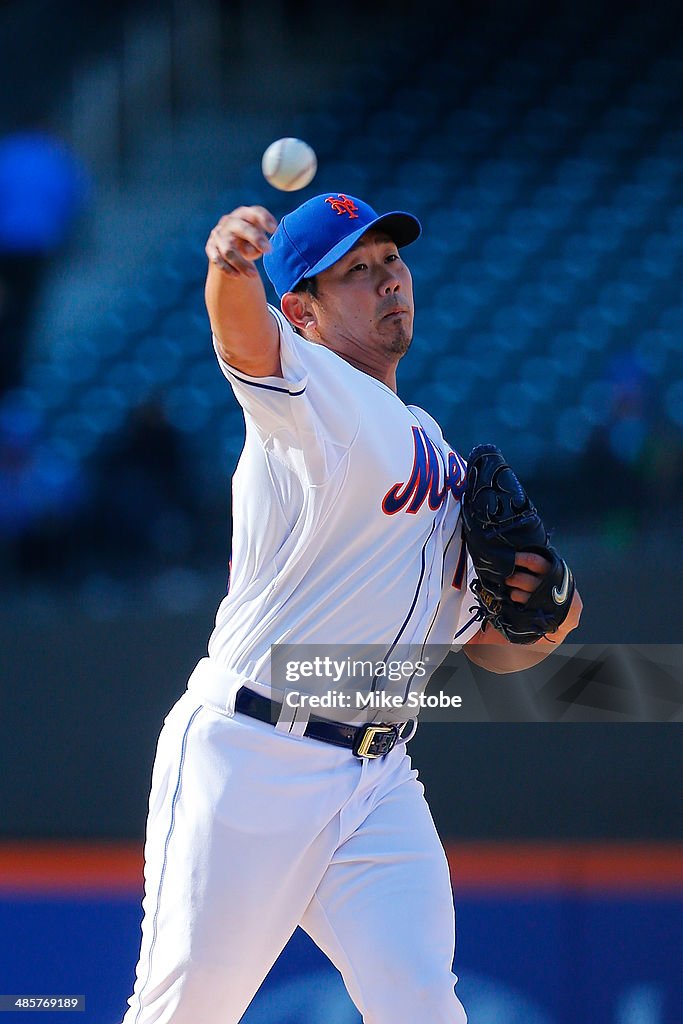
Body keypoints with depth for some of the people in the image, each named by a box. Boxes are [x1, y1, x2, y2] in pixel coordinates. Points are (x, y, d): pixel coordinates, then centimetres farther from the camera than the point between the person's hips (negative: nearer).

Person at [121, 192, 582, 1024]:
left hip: (379, 783, 6)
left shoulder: (438, 457, 20)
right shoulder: (309, 393, -2)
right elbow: (245, 334, -28)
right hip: (247, 760, -6)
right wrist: (231, 264, -51)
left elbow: (488, 647, 24)